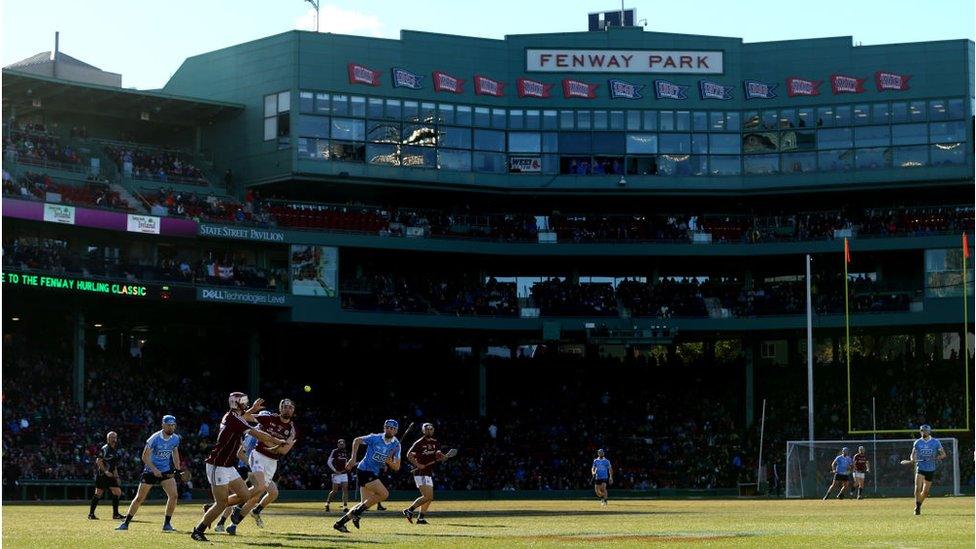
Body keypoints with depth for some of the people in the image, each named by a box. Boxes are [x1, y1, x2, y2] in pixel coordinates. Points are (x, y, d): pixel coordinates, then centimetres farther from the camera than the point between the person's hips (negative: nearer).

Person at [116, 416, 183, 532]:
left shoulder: (175, 439, -3)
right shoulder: (155, 438, -19)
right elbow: (145, 456, -14)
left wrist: (177, 469, 9)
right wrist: (154, 470, -23)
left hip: (166, 471, 4)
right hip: (150, 470, -4)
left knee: (174, 495, -13)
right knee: (139, 498, 1)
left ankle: (167, 523, -1)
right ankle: (126, 522, 12)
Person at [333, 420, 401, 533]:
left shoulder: (396, 445, 5)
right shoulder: (375, 438, -9)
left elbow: (396, 468, 4)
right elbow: (357, 440, 5)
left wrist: (390, 462, -19)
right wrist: (353, 458, -3)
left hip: (374, 474, 7)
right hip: (364, 470, -7)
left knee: (366, 503, 6)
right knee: (384, 494, -19)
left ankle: (340, 523, 11)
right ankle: (357, 511, -10)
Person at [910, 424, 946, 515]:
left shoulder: (935, 442, 0)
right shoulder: (917, 442, 3)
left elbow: (943, 454, 2)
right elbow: (913, 454, 10)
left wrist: (939, 457, -21)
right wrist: (913, 460, -14)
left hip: (931, 469, 1)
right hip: (920, 468, -1)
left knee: (925, 491, 7)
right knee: (918, 488, -18)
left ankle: (919, 505, 31)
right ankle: (917, 507, -7)